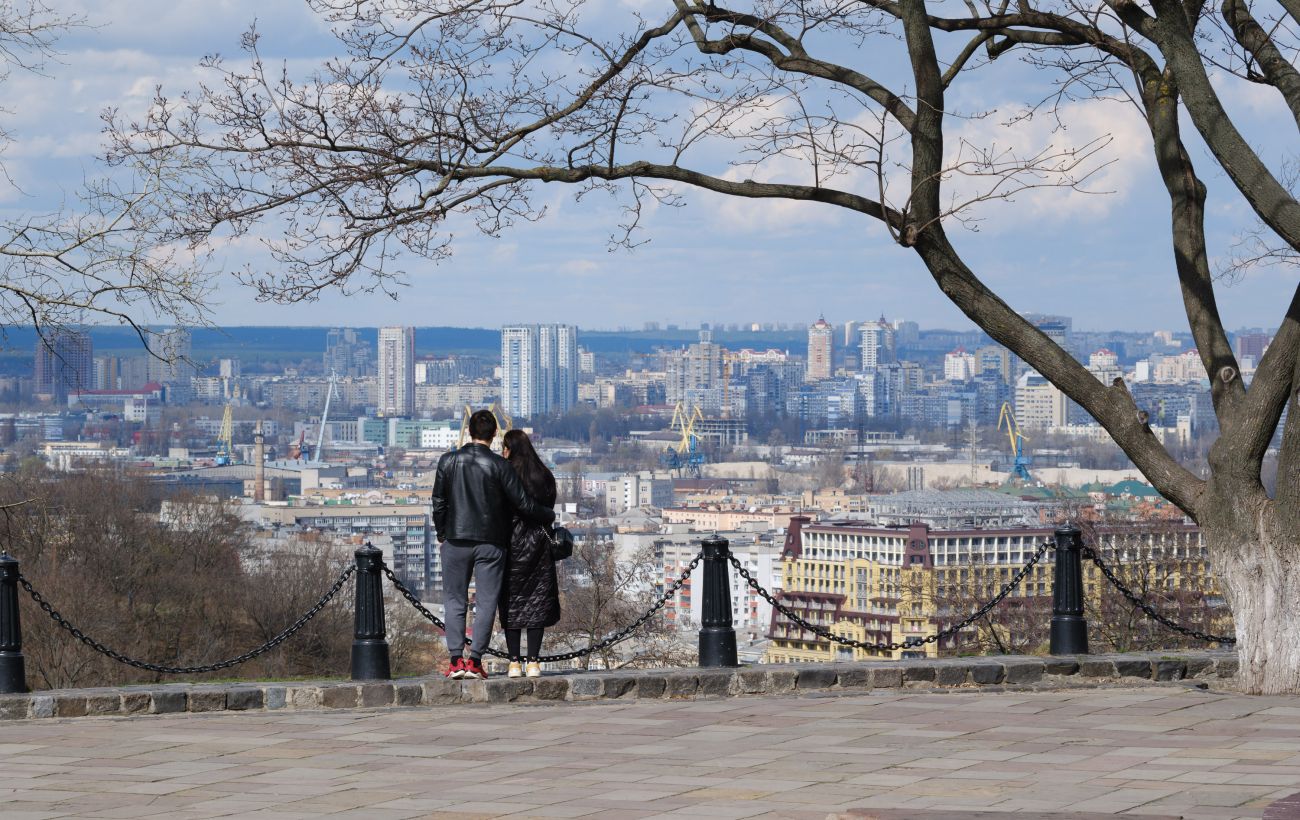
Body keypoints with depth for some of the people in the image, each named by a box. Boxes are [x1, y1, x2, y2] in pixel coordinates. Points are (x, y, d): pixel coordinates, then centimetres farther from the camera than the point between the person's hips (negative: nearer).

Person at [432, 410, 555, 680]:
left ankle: (455, 659, -1)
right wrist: (550, 516, 12)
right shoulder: (500, 466, -6)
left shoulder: (448, 462, 0)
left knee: (454, 600, 8)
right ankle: (475, 660, -1)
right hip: (490, 543, -2)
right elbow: (523, 504, -5)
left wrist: (441, 535, 18)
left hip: (456, 541, 2)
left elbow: (439, 503, 4)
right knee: (487, 602, 4)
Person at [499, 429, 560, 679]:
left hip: (510, 540, -3)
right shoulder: (544, 475, 5)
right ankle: (533, 661, 2)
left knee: (511, 602, 4)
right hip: (538, 541, 3)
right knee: (537, 601, 6)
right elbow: (549, 510, 9)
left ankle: (514, 662, 1)